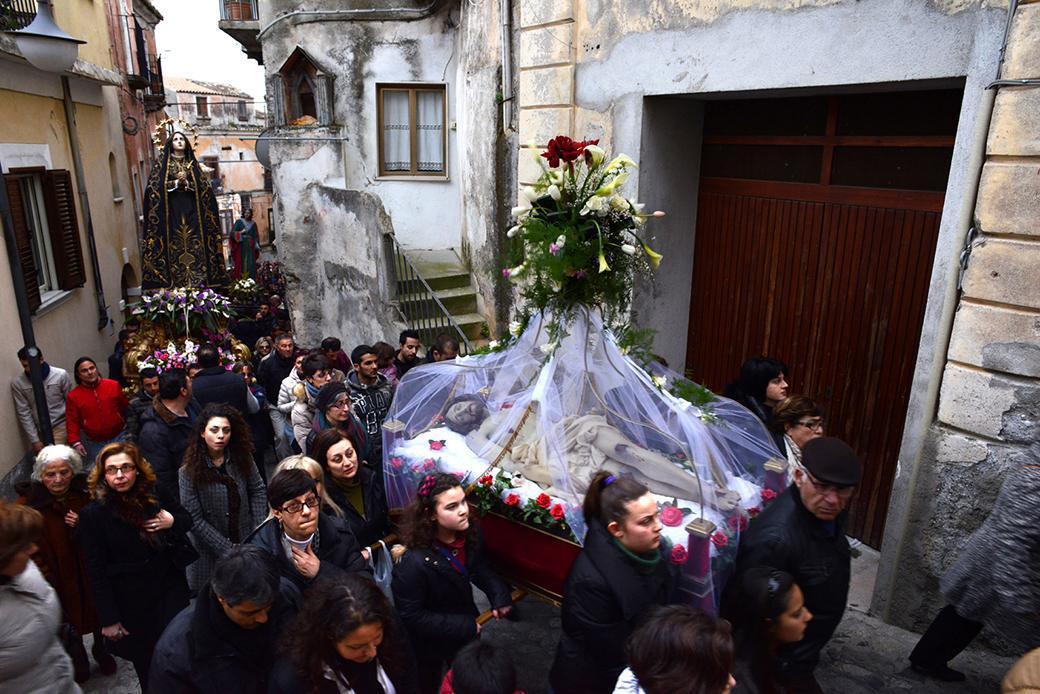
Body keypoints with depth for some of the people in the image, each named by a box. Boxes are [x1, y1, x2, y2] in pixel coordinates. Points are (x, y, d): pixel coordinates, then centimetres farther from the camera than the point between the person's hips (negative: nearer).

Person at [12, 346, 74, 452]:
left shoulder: (61, 375, -10)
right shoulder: (17, 383, -6)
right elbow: (24, 413, -3)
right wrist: (34, 440, -4)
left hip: (61, 425, -2)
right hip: (39, 430, 2)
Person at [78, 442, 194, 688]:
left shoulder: (155, 494, -3)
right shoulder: (93, 514, -12)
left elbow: (188, 519, 12)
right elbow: (96, 571, -9)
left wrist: (173, 522, -12)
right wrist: (108, 619, -9)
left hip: (170, 589, 2)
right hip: (131, 602, -2)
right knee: (145, 661, 11)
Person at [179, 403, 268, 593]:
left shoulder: (242, 458, -7)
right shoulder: (189, 472, -14)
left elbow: (257, 491, 2)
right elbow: (195, 519, -13)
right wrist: (228, 549, -15)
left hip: (247, 541, 2)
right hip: (210, 552, -2)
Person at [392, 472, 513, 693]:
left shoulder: (470, 534, -20)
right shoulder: (414, 562, -39)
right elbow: (410, 616, -30)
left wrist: (499, 595, -19)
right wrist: (462, 626, -28)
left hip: (466, 624, 5)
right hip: (430, 640, -5)